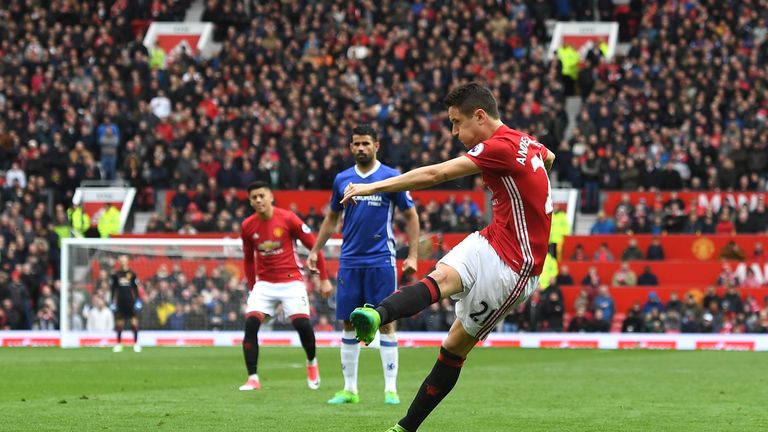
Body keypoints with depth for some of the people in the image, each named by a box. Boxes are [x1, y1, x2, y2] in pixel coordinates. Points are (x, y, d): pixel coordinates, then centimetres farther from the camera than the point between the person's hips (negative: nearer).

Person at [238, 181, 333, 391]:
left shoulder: (288, 219, -10)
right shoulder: (247, 226, 0)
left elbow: (314, 246, -3)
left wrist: (324, 279, -3)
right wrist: (252, 287, 15)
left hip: (291, 281, -3)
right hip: (264, 283, 3)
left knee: (302, 324, -15)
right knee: (250, 323, -16)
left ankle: (312, 363, 17)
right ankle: (253, 378, -11)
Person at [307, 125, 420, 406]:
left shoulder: (391, 178, -2)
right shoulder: (342, 179, 8)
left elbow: (411, 216, 2)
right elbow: (331, 218, 20)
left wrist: (412, 256, -5)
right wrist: (315, 251, 15)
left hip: (381, 261, -4)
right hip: (349, 261, 4)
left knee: (386, 322, -5)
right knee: (349, 324, 5)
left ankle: (391, 388, -1)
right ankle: (349, 389, 11)